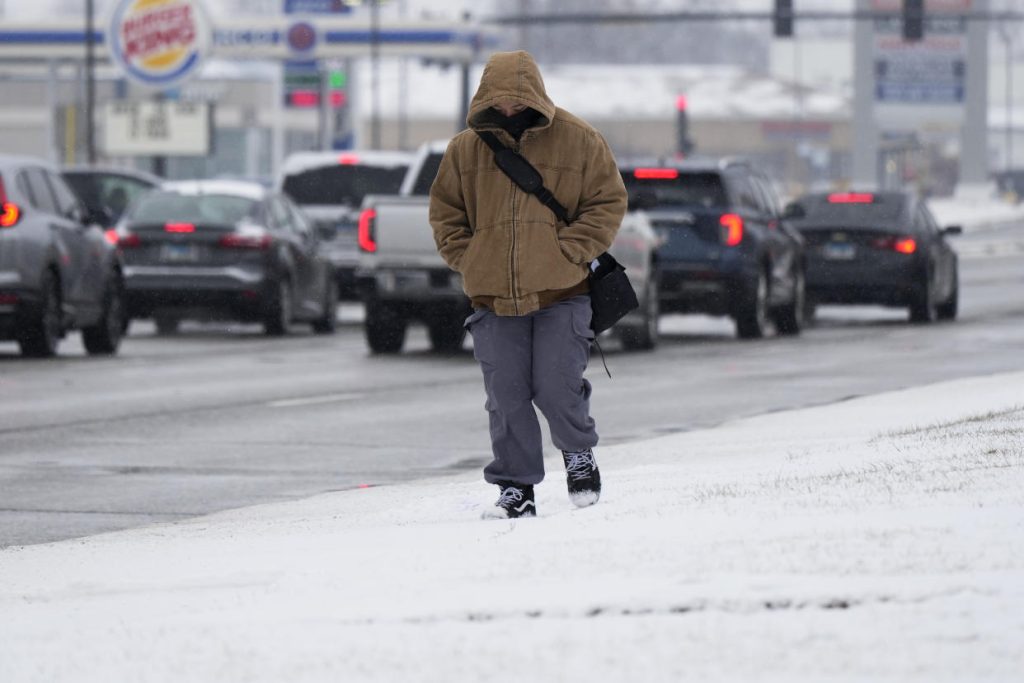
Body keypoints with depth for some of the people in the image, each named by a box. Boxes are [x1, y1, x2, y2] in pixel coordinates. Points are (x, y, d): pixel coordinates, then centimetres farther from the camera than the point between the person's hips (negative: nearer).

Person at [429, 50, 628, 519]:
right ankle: (516, 488, 11)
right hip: (494, 298, 2)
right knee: (506, 397, 1)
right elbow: (445, 212, 15)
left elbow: (608, 202, 3)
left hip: (561, 292, -2)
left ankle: (579, 453, 22)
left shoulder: (577, 140, 0)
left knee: (556, 387, -8)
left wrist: (568, 252, -8)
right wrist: (468, 260, 0)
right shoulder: (466, 148, 6)